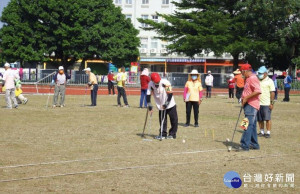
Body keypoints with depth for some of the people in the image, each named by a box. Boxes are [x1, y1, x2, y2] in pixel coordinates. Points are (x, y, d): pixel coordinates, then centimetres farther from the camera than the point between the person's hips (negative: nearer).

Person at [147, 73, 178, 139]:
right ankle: (163, 134, 18)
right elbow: (148, 95, -8)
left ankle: (172, 134, 13)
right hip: (161, 106, 3)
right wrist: (149, 106, -14)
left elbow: (170, 94, -21)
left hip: (170, 105, -3)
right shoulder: (151, 84, -12)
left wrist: (166, 104, -24)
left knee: (174, 119, 1)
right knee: (162, 121, 7)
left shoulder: (165, 82, -23)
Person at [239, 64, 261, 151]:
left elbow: (258, 91, -26)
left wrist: (246, 98, -22)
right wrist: (243, 99, 12)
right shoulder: (248, 79, 18)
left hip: (251, 105, -11)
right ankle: (254, 144, 23)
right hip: (248, 105, 11)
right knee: (252, 125, 15)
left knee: (248, 125, -14)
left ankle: (245, 145, -17)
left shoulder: (253, 78, -14)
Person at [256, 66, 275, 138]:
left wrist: (271, 103, -12)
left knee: (267, 119, -3)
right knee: (260, 119, 8)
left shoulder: (269, 81, -4)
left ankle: (268, 133, 2)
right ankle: (262, 132, 17)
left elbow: (272, 93, -7)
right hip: (258, 103, 5)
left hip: (266, 104, -5)